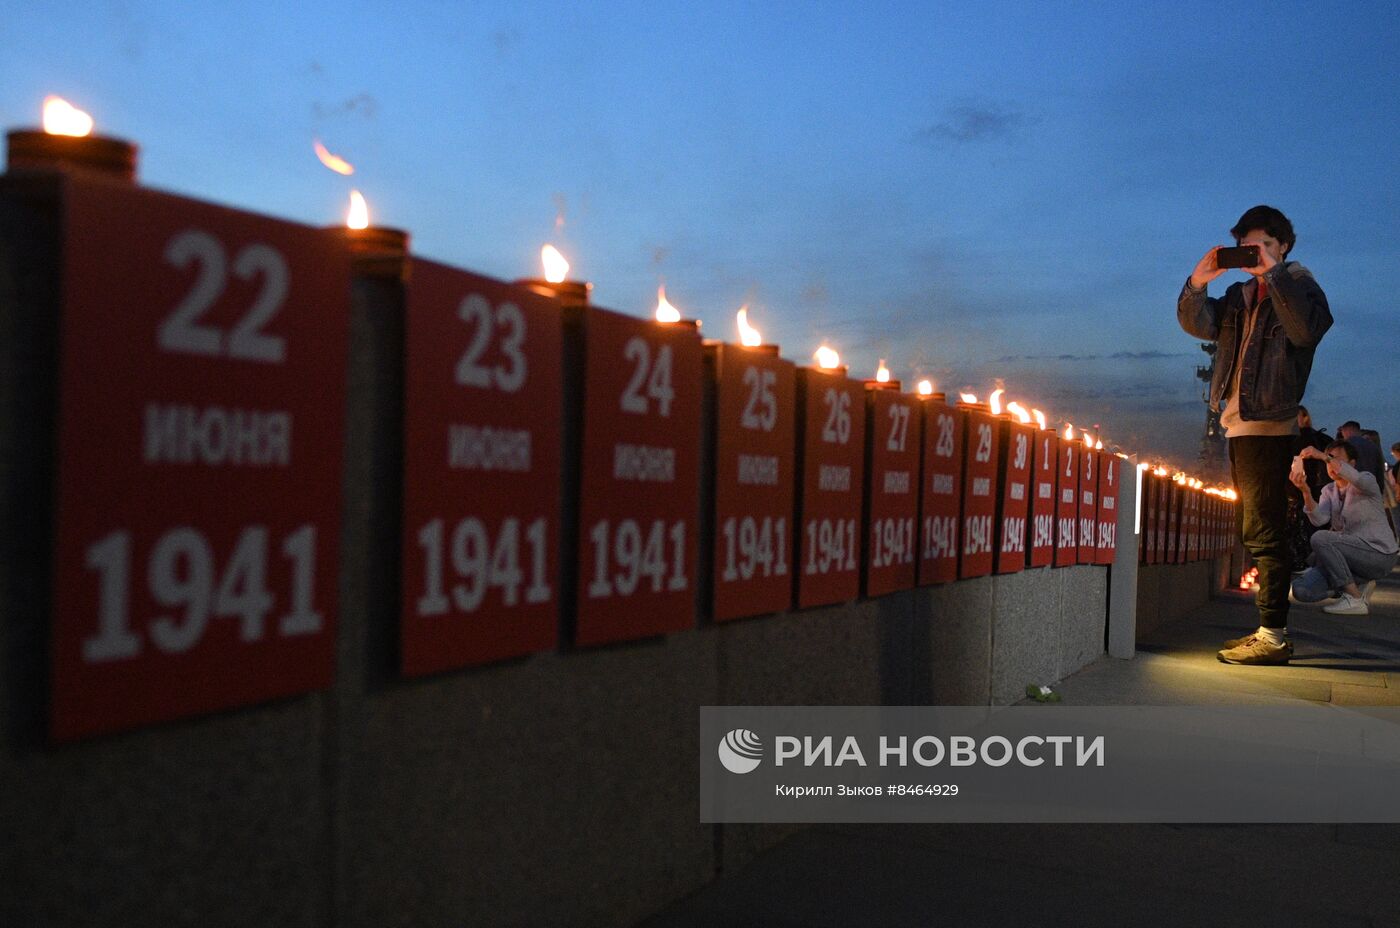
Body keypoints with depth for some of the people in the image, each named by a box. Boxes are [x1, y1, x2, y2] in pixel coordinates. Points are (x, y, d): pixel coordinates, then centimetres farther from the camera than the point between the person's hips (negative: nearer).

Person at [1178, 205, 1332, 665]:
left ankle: (1273, 636, -10)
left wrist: (1274, 271, -22)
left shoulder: (1298, 285, 0)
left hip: (1269, 425, -8)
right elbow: (1199, 325, 6)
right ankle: (1270, 631, 19)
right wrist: (1198, 281, -10)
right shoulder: (1239, 296, 19)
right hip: (1238, 424, 8)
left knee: (1263, 531, -11)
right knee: (1257, 530, 12)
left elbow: (1306, 328, -21)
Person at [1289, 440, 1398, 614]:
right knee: (1301, 590, -12)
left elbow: (1358, 479, -34)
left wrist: (1323, 456, -42)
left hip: (1379, 554, -6)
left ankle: (1355, 599, -20)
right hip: (1353, 557, 6)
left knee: (1320, 538, -29)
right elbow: (1319, 519, -11)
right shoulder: (1329, 491, 11)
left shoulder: (1367, 480, -5)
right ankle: (1359, 584, 8)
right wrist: (1306, 492, -29)